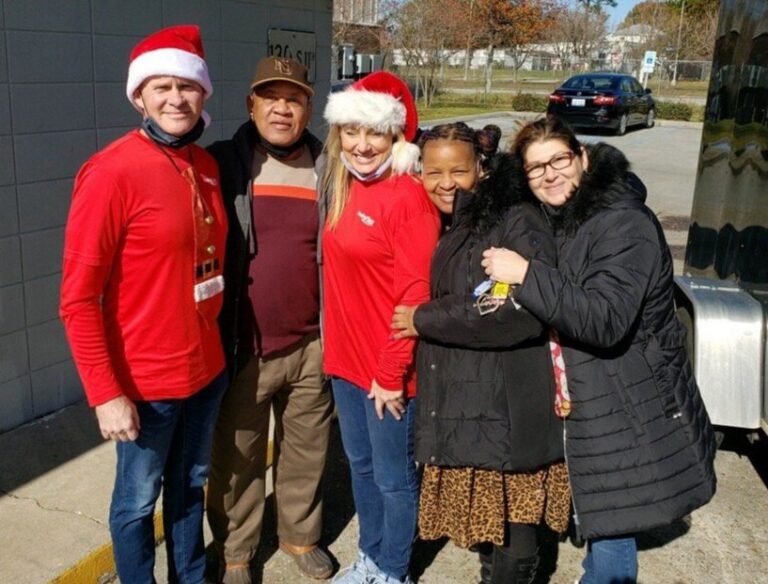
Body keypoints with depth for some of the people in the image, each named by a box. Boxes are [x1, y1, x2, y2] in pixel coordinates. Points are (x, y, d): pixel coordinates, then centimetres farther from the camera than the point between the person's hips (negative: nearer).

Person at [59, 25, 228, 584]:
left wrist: (215, 341, 12)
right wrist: (106, 394, -18)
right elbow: (78, 298, -17)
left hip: (207, 367, 6)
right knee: (139, 499, 14)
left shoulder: (206, 164, 3)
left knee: (190, 485, 23)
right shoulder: (111, 172, -18)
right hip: (146, 380, -6)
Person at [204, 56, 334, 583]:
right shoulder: (222, 165, -4)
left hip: (312, 345, 3)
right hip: (243, 347, -2)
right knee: (238, 458, 12)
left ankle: (302, 535, 41)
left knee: (306, 452, 18)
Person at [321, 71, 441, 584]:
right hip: (346, 356, 8)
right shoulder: (343, 188, 7)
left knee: (394, 476, 11)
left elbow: (416, 293, -18)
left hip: (387, 366, -8)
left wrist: (392, 371, -16)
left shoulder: (408, 197, -17)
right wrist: (336, 345, 11)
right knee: (361, 464, 22)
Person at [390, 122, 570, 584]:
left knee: (511, 534, 4)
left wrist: (425, 320, -16)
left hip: (506, 412, -7)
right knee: (483, 519, 17)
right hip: (457, 407, 7)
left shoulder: (517, 222, -13)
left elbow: (522, 312, -24)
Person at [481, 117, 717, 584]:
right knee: (600, 521, 22)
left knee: (610, 527, 3)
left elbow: (605, 320, -32)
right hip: (594, 401, 9)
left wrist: (525, 275, -33)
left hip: (629, 411, -9)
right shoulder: (563, 219, 7)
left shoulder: (622, 223, -21)